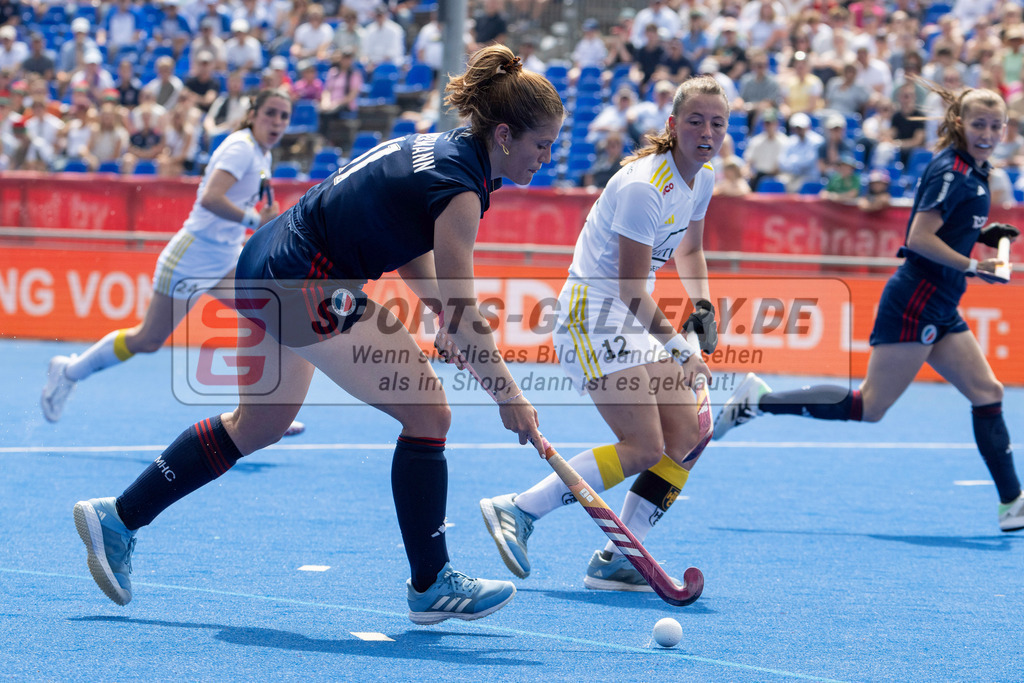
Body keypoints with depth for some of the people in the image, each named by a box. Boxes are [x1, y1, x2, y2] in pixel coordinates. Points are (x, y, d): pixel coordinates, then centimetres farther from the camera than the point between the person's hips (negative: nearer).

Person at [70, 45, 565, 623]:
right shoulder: (458, 189, -19)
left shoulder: (440, 148, 9)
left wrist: (447, 322, 10)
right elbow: (462, 316, -19)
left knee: (257, 426, 24)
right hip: (310, 288, -10)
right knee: (429, 413, -5)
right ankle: (432, 586, 4)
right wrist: (510, 397, -14)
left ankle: (119, 518, 34)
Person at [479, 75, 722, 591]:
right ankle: (516, 511, -9)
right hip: (594, 313, -9)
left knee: (688, 435, -2)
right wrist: (679, 349, -17)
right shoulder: (643, 186, -22)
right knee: (644, 448, -18)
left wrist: (702, 304, 7)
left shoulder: (703, 178, 6)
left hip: (635, 317, 9)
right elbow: (631, 287, -21)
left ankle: (615, 563, 3)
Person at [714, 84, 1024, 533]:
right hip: (916, 304, -10)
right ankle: (760, 401, -2)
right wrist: (972, 266, -18)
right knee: (869, 407, -9)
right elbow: (920, 238, -20)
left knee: (987, 393, 4)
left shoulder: (973, 172, 15)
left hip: (939, 310, 10)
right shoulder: (951, 171, -14)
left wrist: (983, 235, 10)